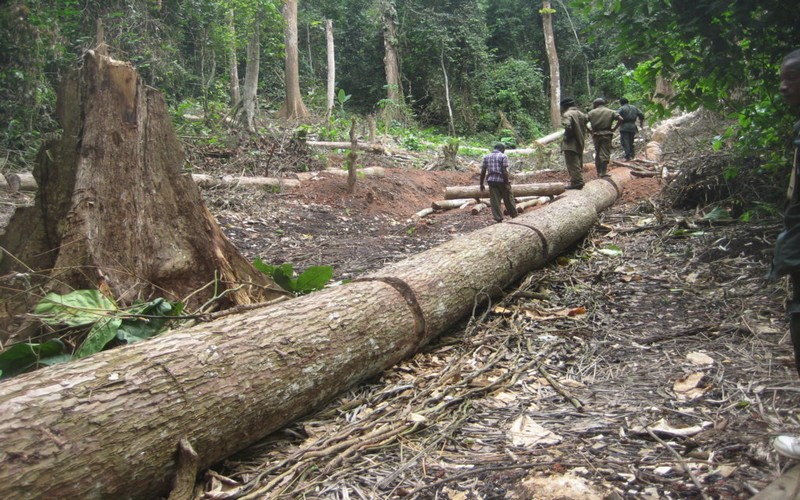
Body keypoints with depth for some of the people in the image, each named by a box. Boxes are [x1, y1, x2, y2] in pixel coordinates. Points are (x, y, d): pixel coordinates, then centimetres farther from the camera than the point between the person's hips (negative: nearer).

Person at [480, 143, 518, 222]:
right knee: (508, 199, 10)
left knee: (495, 201, 3)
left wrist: (481, 184, 11)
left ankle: (498, 219, 2)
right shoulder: (503, 156, -4)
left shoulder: (486, 157, 11)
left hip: (491, 181, 4)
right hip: (501, 180, -4)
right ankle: (514, 215, 23)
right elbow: (505, 171, -12)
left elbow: (483, 171, 7)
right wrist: (507, 184, -12)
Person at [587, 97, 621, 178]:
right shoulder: (610, 112, 5)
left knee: (597, 154, 13)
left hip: (596, 135, 2)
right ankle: (603, 172, -11)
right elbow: (620, 119, -6)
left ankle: (598, 172, 16)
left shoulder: (591, 112, 6)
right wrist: (614, 128, 0)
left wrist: (589, 129, 5)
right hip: (606, 135, -2)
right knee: (605, 154, -2)